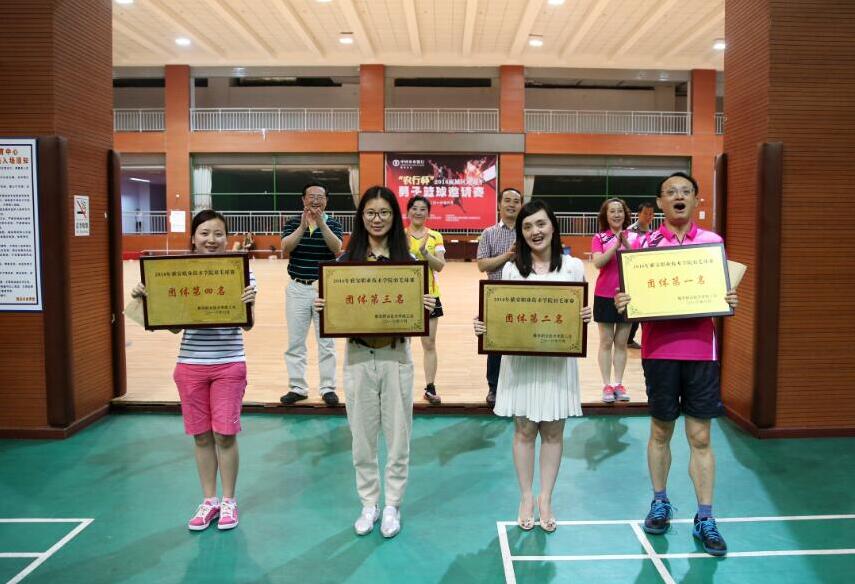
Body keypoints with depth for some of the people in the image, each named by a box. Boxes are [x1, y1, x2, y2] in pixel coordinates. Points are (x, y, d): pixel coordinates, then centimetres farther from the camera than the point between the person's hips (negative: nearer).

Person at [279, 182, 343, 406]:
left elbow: (337, 249, -18)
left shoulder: (333, 224, 0)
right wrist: (303, 226, -27)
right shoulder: (293, 223, 3)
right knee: (295, 341, 6)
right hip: (297, 289, 1)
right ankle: (297, 387, 17)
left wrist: (321, 224, -30)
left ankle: (328, 388, 13)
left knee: (326, 341, 4)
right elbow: (285, 247, -14)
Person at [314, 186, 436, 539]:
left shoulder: (406, 259, 0)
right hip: (358, 355, 1)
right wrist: (321, 306, -14)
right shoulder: (347, 259, 2)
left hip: (396, 354, -1)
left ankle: (392, 505, 25)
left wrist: (427, 307, -19)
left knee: (397, 433, 8)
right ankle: (369, 503, 27)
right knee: (362, 434, 11)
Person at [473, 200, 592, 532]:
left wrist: (585, 317, -16)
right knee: (524, 430, 8)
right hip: (520, 359, 0)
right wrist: (484, 325, -16)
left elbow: (581, 312, 6)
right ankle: (526, 497, 24)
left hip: (558, 359, 0)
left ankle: (546, 499, 24)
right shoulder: (511, 269, 2)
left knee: (553, 432, 9)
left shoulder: (573, 267, 1)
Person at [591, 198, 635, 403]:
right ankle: (607, 385, 8)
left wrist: (627, 244, -19)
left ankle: (618, 384, 15)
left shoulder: (633, 237, 4)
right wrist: (616, 244, -23)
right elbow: (598, 262, -16)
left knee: (621, 343, 8)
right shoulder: (599, 238, -2)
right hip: (605, 296, -2)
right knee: (606, 342, 3)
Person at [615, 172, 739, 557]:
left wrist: (730, 303, -10)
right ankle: (660, 503, 29)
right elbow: (630, 296, 4)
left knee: (700, 437, 5)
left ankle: (705, 519, 15)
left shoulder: (713, 243, 4)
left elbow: (723, 294, 12)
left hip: (701, 349, 1)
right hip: (659, 349, 0)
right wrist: (621, 305, -18)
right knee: (660, 431, 12)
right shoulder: (643, 244, 1)